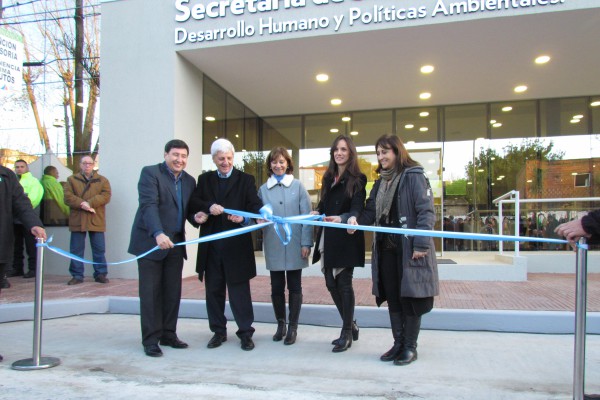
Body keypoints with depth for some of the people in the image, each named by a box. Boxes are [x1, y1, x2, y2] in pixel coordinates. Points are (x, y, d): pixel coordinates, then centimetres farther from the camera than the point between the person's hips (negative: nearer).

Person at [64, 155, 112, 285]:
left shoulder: (102, 180, 8)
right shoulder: (72, 180, 10)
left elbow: (106, 196, -6)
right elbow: (67, 197, -2)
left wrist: (89, 203, -19)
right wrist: (82, 204, -17)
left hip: (96, 220, 0)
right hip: (77, 220, 1)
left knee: (99, 249, 3)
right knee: (76, 249, 4)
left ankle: (100, 274, 13)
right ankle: (77, 275, 13)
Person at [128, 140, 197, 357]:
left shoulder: (189, 181, 12)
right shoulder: (150, 173, -7)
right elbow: (148, 205, -21)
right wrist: (158, 233, -34)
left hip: (175, 243, 6)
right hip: (150, 241, -5)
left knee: (173, 292, 9)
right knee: (151, 292, 1)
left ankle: (168, 334, 22)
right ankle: (151, 340, 10)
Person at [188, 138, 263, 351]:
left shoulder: (245, 179, 4)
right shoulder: (204, 179, 13)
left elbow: (255, 206, -6)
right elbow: (193, 203, 4)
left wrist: (244, 217, -27)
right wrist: (208, 207, -16)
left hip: (236, 245, -3)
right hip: (211, 245, 3)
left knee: (239, 290, 2)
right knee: (214, 289, 11)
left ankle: (245, 332, 13)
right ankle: (218, 331, 25)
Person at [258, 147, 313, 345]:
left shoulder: (298, 186, 0)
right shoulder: (263, 189, 6)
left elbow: (307, 215, -3)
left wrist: (306, 243, -9)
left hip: (294, 245, -2)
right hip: (273, 247, 2)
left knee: (294, 287, 8)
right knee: (276, 287, 10)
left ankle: (293, 327, 19)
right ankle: (280, 324, 26)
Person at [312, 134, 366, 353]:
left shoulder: (357, 179, -4)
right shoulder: (328, 177, 15)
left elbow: (357, 209, -15)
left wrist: (342, 219, -33)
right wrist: (317, 213, -2)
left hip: (346, 238, -6)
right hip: (328, 238, 7)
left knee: (344, 283, -2)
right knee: (331, 283, 9)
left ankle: (347, 333, 13)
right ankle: (350, 326, 27)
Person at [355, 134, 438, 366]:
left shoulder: (414, 176, -6)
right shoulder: (381, 183, 17)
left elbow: (426, 212, -12)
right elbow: (371, 212, 14)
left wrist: (421, 244, -18)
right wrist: (357, 221, -7)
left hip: (409, 249, -7)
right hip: (387, 248, 7)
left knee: (409, 297, 3)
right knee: (392, 298, 12)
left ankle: (410, 347, 16)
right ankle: (398, 344, 25)